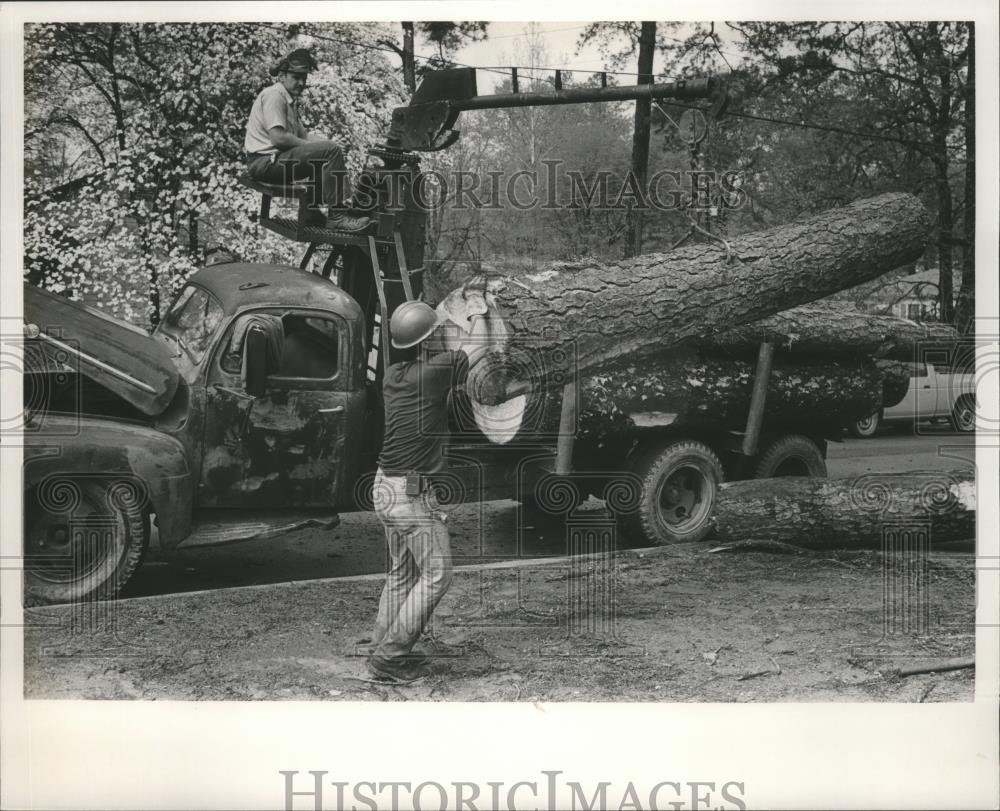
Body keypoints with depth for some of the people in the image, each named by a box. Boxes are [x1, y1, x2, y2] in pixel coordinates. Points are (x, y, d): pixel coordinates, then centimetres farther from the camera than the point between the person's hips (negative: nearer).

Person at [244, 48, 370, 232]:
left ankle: (312, 212, 18)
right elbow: (278, 138, -22)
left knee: (324, 158, 23)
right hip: (265, 160, -10)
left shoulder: (290, 100, 22)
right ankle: (338, 215, -21)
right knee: (331, 151, -20)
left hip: (276, 159, 10)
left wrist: (330, 143, -2)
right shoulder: (274, 95, -11)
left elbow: (303, 135, 17)